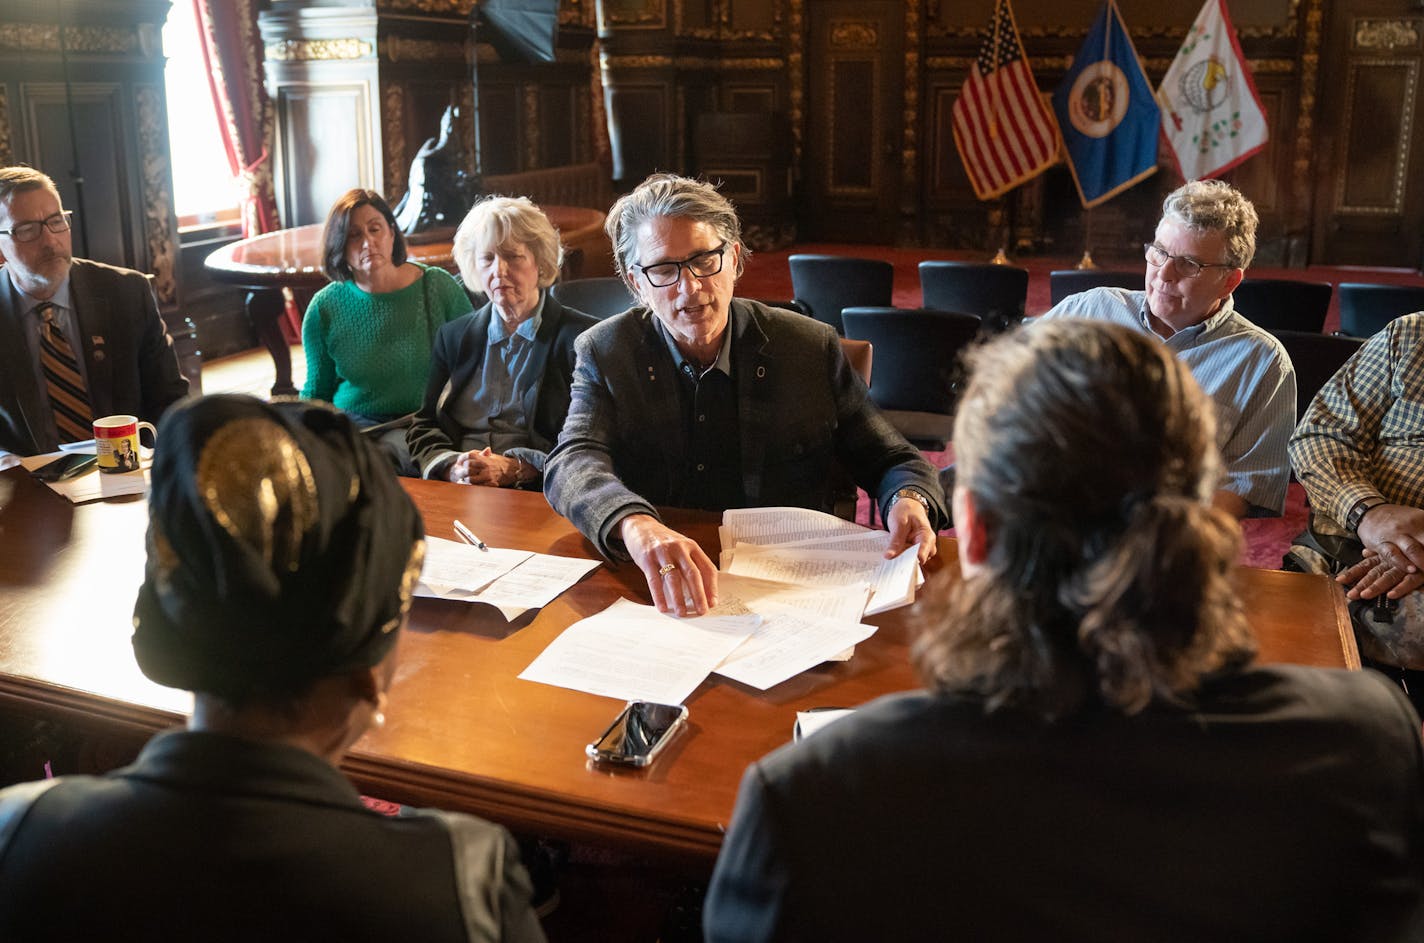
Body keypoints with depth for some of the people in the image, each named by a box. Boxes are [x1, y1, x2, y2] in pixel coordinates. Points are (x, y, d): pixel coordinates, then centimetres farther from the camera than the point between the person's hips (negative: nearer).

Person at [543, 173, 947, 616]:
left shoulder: (812, 350, 4)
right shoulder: (604, 353, 3)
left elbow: (890, 462, 11)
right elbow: (573, 462, -13)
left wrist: (909, 501, -15)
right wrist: (636, 525, -36)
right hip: (657, 596, -1)